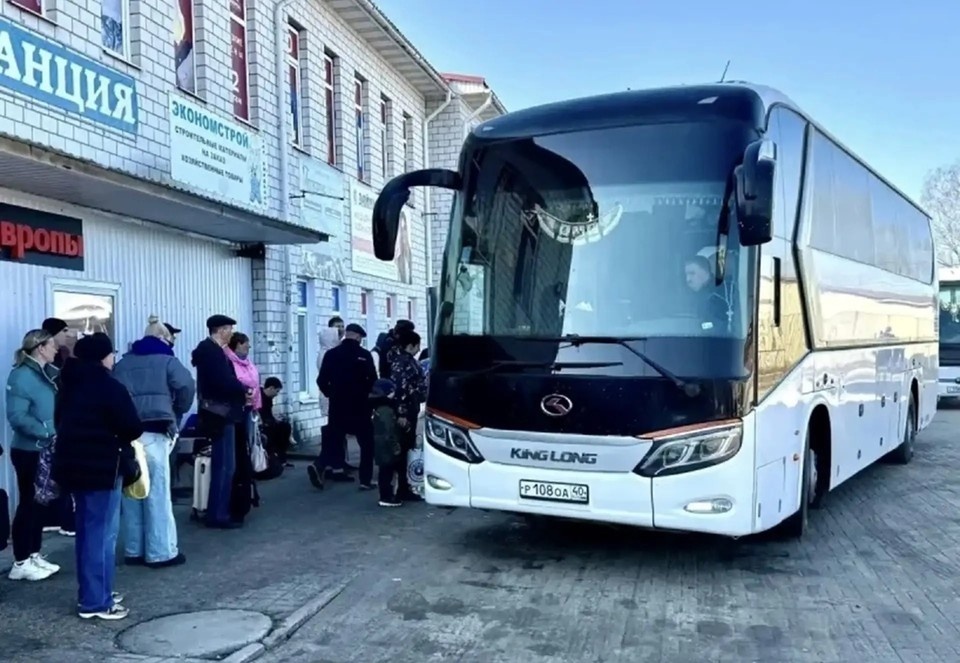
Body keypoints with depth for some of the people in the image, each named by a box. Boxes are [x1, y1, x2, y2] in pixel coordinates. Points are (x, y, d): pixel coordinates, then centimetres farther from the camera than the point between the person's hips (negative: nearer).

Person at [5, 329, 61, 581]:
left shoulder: (49, 374, 9)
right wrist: (48, 433, -25)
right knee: (29, 503, 0)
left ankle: (34, 555, 25)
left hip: (46, 450, 8)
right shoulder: (21, 376, -17)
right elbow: (17, 417, -24)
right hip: (29, 451, -8)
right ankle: (21, 562, 10)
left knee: (41, 502, 14)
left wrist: (56, 435, 3)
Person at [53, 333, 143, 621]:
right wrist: (118, 435, 4)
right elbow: (133, 428, -16)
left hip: (74, 464, 9)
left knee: (88, 530, 17)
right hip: (101, 467, -9)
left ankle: (91, 593, 25)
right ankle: (95, 602, -1)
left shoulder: (70, 385, 10)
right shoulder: (110, 387, -16)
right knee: (102, 533, -4)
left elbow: (61, 422, 19)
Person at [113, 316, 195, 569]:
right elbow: (186, 386, -12)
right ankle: (161, 552, 2)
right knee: (157, 493, -1)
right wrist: (176, 413, 3)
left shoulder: (122, 363, 17)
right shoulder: (166, 360, 3)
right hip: (153, 433, -5)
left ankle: (134, 550, 17)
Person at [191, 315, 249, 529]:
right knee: (225, 466, -6)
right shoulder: (213, 351, -15)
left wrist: (240, 392, 1)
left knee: (222, 465, 15)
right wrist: (244, 391, -9)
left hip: (218, 413, 11)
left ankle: (218, 512, 21)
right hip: (220, 414, -11)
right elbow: (224, 382, -25)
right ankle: (217, 515, -1)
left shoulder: (209, 349, 16)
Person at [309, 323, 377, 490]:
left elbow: (321, 380, -1)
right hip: (359, 405, -3)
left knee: (333, 439, 15)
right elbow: (373, 380, -10)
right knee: (366, 443, 7)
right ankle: (365, 480, 5)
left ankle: (319, 466, -6)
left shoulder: (331, 354, 1)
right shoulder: (365, 355, -8)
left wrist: (331, 394, 14)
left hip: (337, 404, 3)